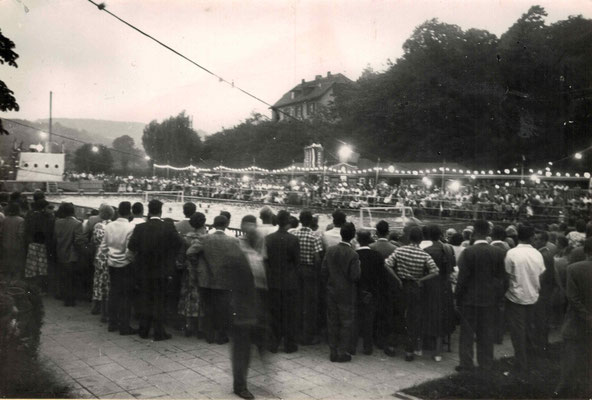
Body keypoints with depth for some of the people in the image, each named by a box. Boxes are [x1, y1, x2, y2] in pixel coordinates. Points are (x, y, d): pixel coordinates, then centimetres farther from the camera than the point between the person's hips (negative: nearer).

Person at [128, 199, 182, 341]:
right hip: (161, 270, -2)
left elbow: (131, 247, -11)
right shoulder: (168, 228, -12)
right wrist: (168, 258, -1)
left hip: (143, 270, 2)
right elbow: (177, 244, -15)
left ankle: (143, 330, 22)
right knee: (159, 301, 8)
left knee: (145, 300, 15)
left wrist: (138, 258, 6)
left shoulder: (140, 228, -8)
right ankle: (159, 332, 10)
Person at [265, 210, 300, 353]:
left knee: (274, 314, 13)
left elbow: (265, 260, 1)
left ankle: (274, 343, 18)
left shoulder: (267, 239, -4)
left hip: (272, 282, 3)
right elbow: (297, 262, -7)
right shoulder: (293, 240, -13)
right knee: (289, 315, 8)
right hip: (289, 282, -3)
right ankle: (289, 344, 14)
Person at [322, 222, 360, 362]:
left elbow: (324, 270, -2)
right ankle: (343, 353, 11)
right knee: (346, 323, 7)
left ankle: (333, 352, 20)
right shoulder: (353, 255, -17)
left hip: (331, 291, 4)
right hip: (347, 293, -4)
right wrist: (358, 267, 1)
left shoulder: (330, 250, -4)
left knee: (332, 322, 13)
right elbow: (355, 276, -18)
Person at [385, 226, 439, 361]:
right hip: (415, 288, -2)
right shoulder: (424, 256, -13)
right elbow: (435, 272, -21)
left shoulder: (399, 251, -9)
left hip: (400, 286, 2)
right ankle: (410, 350, 12)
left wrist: (397, 277, -2)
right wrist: (421, 279, -11)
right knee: (414, 319, 9)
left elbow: (387, 265, -14)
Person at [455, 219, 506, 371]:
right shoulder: (498, 252, -5)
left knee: (467, 333, 9)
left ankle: (466, 364, 14)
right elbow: (501, 277, 1)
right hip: (490, 298, 3)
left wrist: (458, 298, -3)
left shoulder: (468, 252, -16)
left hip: (470, 298, -3)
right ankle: (486, 363, 23)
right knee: (486, 333, 14)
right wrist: (497, 296, 11)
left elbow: (462, 278, -12)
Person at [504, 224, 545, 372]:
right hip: (532, 297, 4)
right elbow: (541, 276, 3)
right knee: (528, 328, 20)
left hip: (515, 297, -4)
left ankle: (522, 365, 8)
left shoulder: (511, 253, -15)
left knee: (518, 332, 3)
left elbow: (507, 276, -12)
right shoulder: (537, 254, -4)